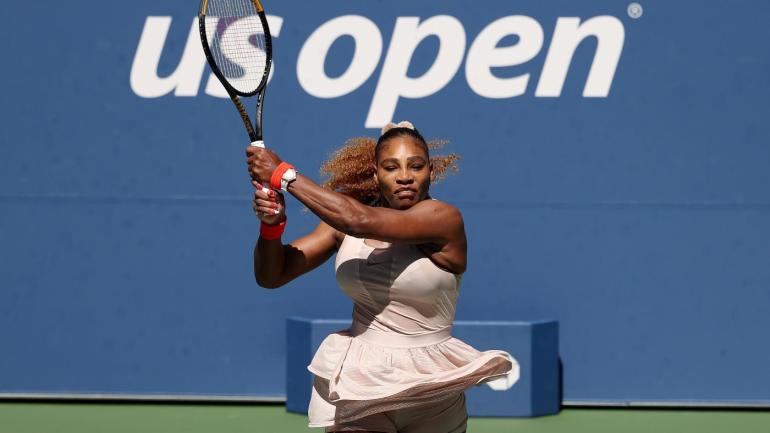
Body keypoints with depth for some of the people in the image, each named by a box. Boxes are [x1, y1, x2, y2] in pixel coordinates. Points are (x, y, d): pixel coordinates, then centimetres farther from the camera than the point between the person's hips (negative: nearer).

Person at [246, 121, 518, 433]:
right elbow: (272, 276, 2)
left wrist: (283, 175, -24)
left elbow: (359, 220, -29)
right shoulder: (343, 219, 0)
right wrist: (271, 223, -19)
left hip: (429, 389, -3)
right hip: (359, 382, 3)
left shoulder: (443, 218, -16)